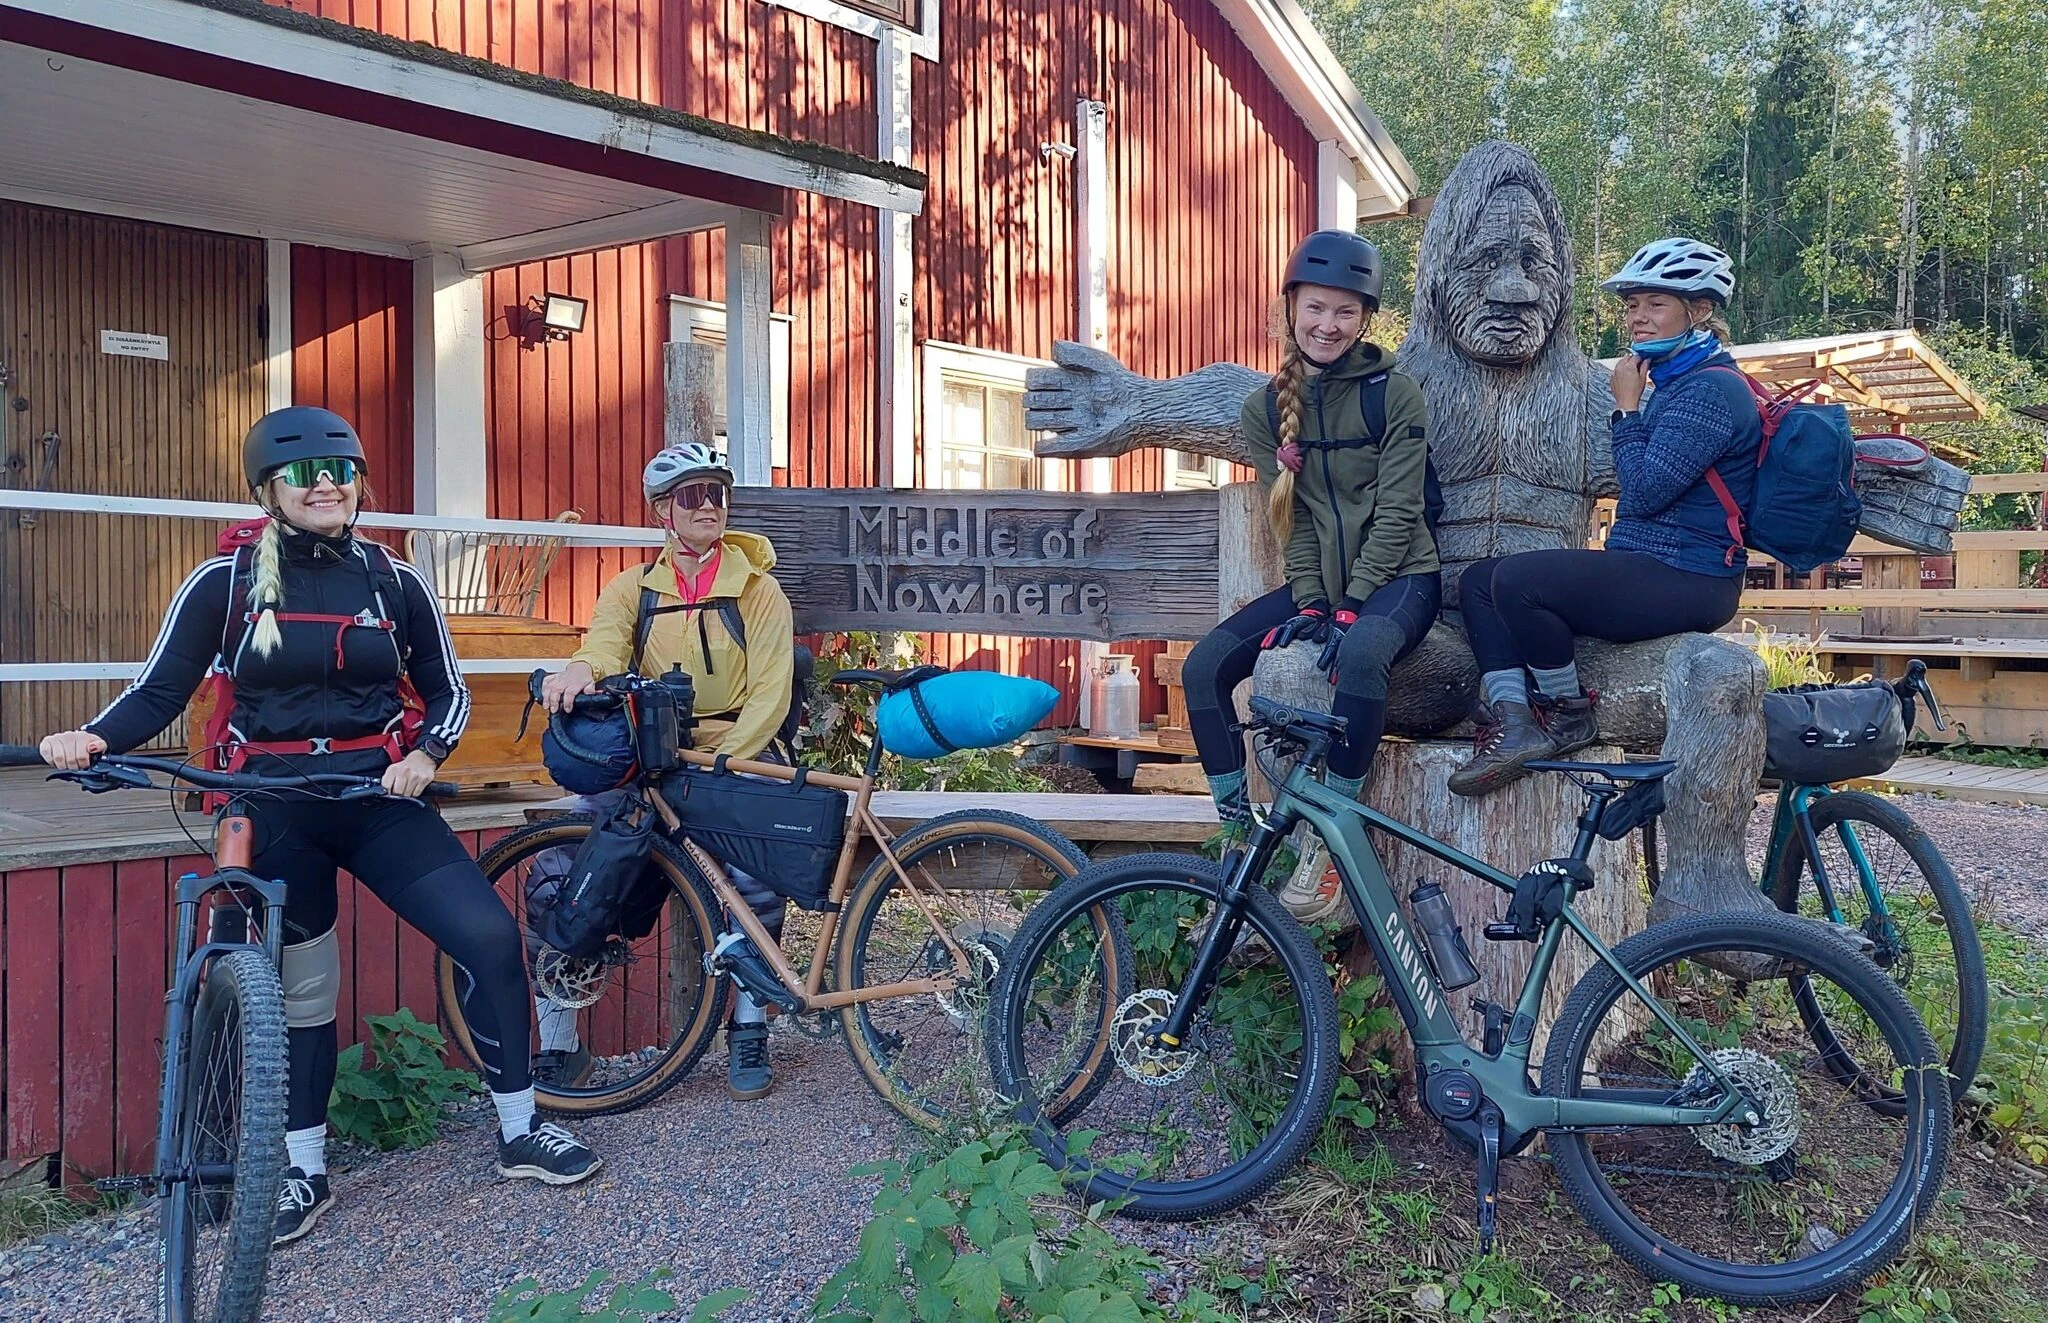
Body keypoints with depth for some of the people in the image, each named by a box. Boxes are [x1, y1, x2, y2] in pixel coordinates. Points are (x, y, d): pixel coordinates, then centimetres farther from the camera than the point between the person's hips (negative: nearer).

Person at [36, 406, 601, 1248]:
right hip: (276, 808, -1)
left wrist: (425, 754, -11)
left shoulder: (394, 582, 3)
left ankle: (518, 1132, 4)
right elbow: (160, 692, -3)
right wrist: (92, 739, -23)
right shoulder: (225, 582, -1)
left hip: (379, 799, 1)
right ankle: (305, 1170, 27)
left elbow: (447, 693, 9)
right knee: (300, 988, 8)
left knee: (489, 937, -12)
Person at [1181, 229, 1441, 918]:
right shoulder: (1266, 407, 6)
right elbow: (1290, 517, 2)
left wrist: (1352, 605, -19)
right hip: (1316, 582, 5)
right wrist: (1309, 603, -11)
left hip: (1397, 576, -4)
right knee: (1204, 665, -16)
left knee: (1360, 653, -38)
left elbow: (1396, 512, -10)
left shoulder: (1394, 394, -5)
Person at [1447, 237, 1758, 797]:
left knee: (1515, 579, -28)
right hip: (1648, 569, 11)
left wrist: (1627, 408, -10)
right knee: (1478, 580, 1)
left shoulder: (1710, 388, -12)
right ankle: (1516, 723, -10)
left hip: (1683, 581, -11)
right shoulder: (1673, 382, 21)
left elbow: (1642, 491, -20)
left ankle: (1568, 717, -8)